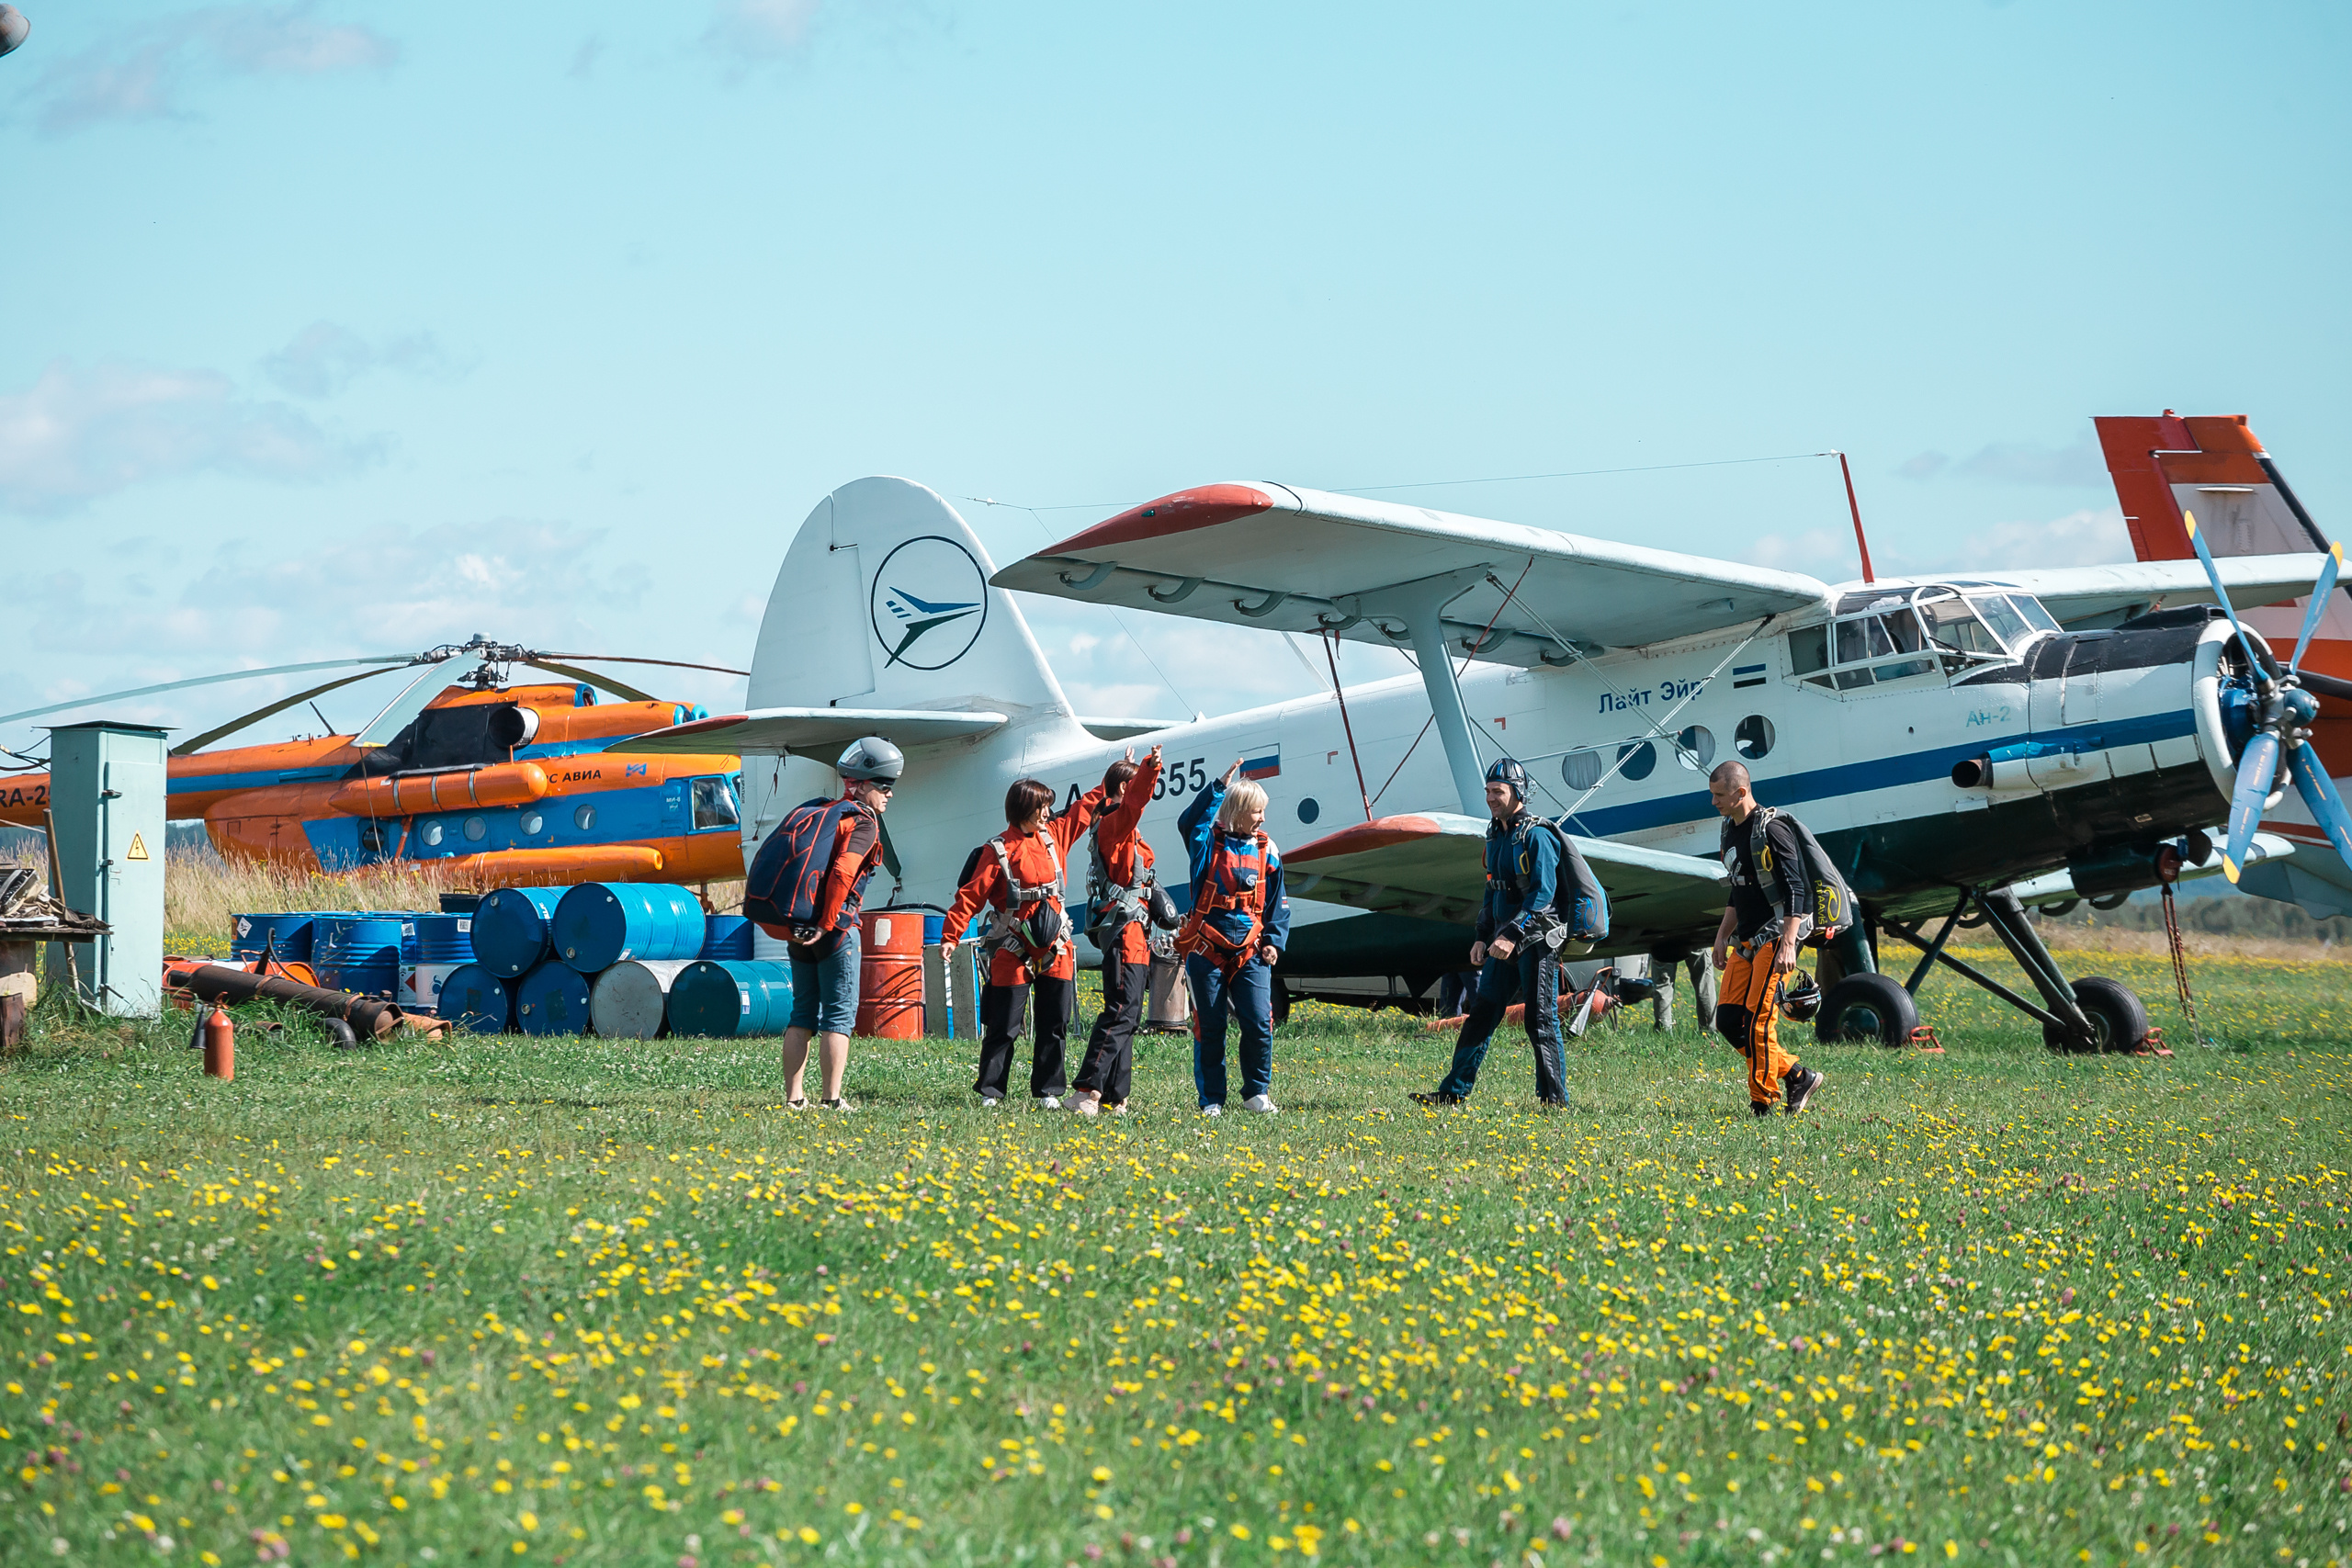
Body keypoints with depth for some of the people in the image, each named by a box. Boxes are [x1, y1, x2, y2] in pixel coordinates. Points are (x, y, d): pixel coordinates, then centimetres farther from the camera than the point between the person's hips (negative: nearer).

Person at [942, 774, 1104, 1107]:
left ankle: (1047, 1092, 12)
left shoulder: (1054, 835, 9)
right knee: (1004, 1026, -1)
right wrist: (950, 937, -16)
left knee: (1056, 1023, 5)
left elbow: (1085, 808, 24)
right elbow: (971, 895, -10)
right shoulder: (999, 849, -8)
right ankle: (990, 1092, 7)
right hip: (1014, 951, -5)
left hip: (1055, 949, 6)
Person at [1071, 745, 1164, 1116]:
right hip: (1125, 929, -11)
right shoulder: (1113, 824, -9)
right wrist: (1148, 770, -48)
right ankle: (1088, 1091, -26)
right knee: (1121, 1011, -19)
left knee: (1127, 1015, 9)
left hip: (1134, 932, 11)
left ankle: (1115, 1098, 10)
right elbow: (1131, 805, -33)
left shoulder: (1123, 829, 21)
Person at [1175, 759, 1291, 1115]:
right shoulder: (1209, 843, 0)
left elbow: (1277, 903, 15)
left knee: (1259, 1024, -7)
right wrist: (1220, 788, -24)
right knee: (1209, 1028, 2)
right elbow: (1189, 823, -23)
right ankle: (1211, 1100, 12)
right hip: (1207, 951, -2)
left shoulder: (1266, 852, 9)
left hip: (1250, 953, 2)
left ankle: (1257, 1093, 10)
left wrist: (1273, 942, 4)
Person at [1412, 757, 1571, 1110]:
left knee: (1540, 1020, -5)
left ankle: (1555, 1099, 1)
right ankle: (1453, 1093, 10)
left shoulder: (1536, 835, -13)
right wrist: (1482, 936, 15)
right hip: (1505, 941, 8)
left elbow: (1543, 892, -21)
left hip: (1536, 941, -8)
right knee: (1480, 1014, 7)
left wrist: (1513, 934, -27)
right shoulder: (1497, 835, 14)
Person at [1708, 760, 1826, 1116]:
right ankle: (1797, 1076, 11)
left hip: (1777, 936, -9)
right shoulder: (1731, 831, 14)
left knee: (1758, 1020, -12)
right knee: (1728, 1019, 3)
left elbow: (1794, 889, -18)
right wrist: (1722, 935, 20)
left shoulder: (1771, 829, -14)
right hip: (1746, 940, 9)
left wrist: (1787, 944, -25)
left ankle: (1763, 1103, -3)